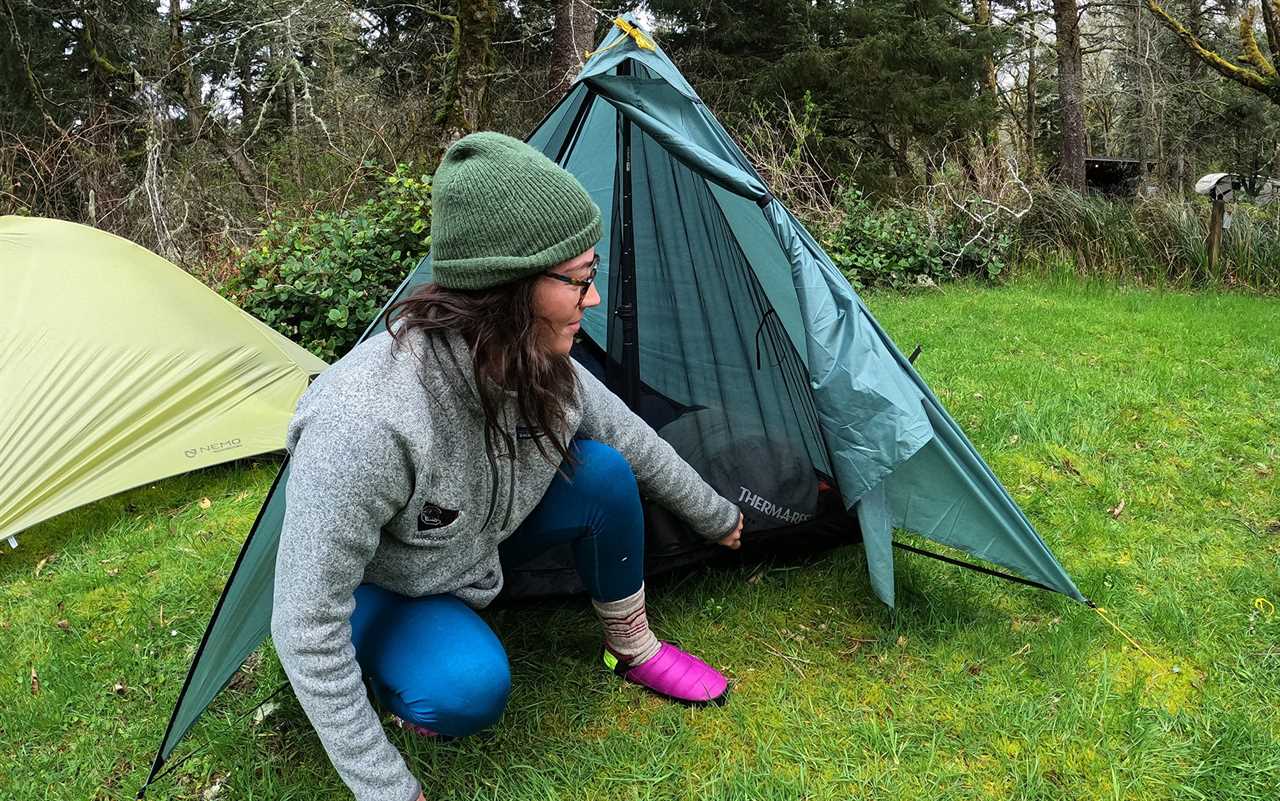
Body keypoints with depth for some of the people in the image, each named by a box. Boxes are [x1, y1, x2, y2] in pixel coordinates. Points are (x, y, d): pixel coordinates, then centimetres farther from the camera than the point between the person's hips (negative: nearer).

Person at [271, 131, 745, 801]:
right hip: (371, 587, -5)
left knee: (605, 472, -15)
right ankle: (398, 683, 3)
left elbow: (636, 440, -2)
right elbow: (306, 628, -34)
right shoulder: (365, 418, -42)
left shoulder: (539, 368, -21)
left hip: (474, 547, 6)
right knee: (469, 687, -34)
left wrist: (717, 518, 13)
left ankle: (634, 651, 8)